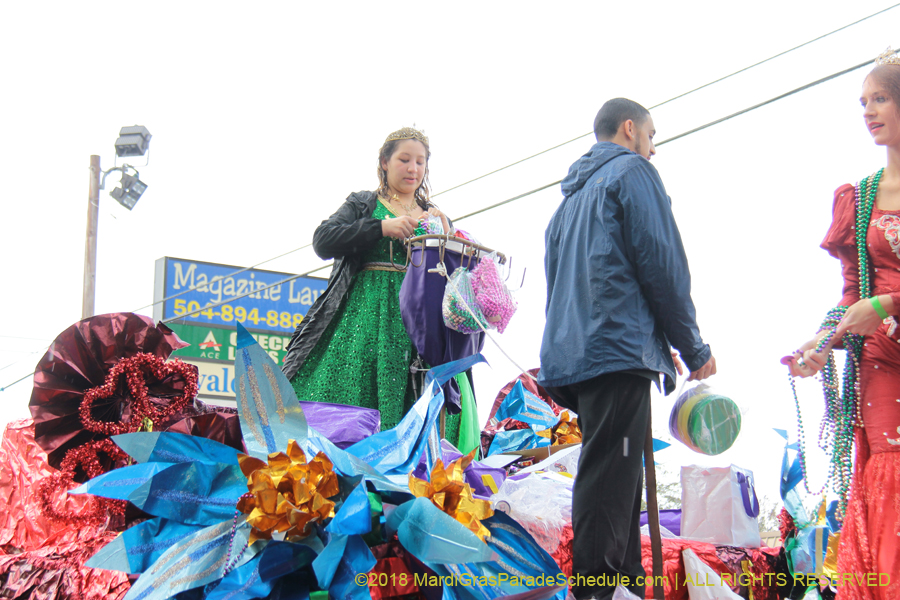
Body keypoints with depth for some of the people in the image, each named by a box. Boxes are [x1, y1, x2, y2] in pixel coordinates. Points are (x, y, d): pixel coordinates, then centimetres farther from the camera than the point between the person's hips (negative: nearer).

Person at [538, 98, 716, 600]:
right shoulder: (633, 173, 2)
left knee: (613, 483, 12)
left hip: (573, 354, 9)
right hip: (620, 352, -9)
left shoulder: (574, 192, 28)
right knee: (609, 488, -15)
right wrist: (694, 347, 0)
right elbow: (661, 264, -8)